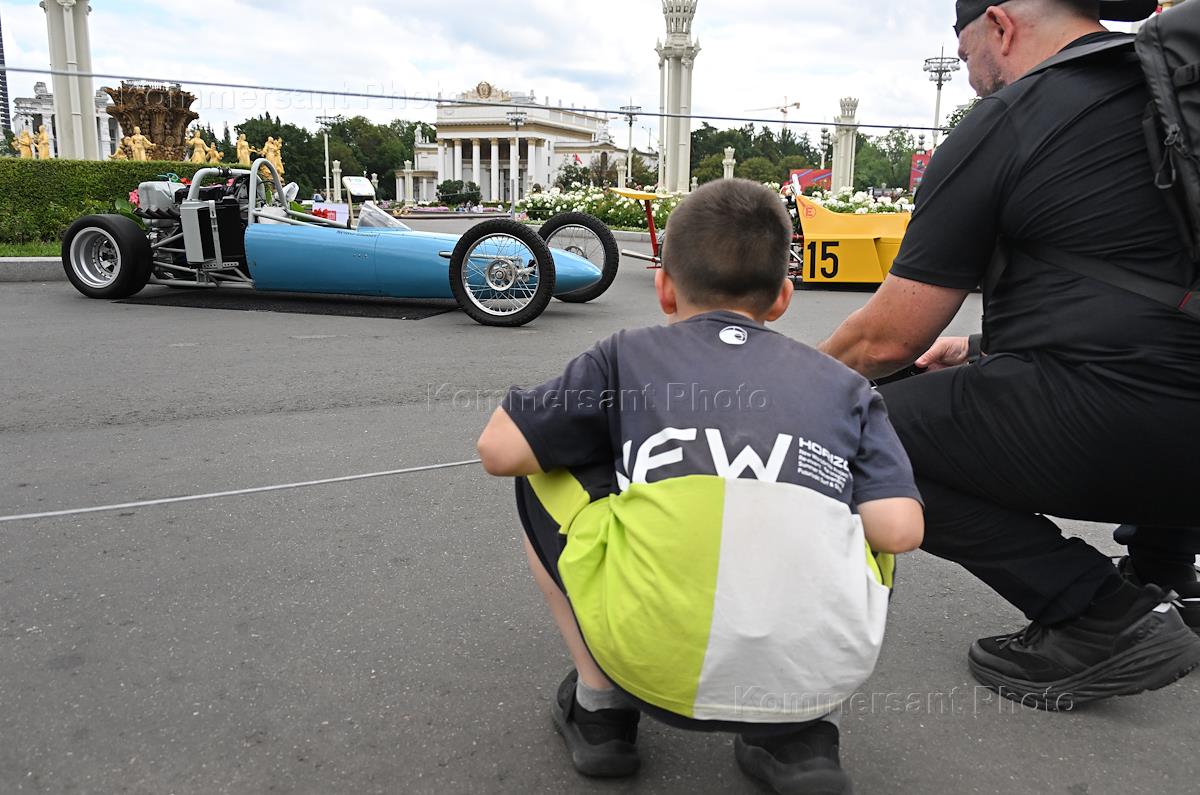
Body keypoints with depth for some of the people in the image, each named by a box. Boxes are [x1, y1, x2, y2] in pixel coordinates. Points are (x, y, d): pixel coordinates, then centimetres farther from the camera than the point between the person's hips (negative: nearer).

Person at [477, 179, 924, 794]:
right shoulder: (843, 384, 17)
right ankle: (799, 736, 18)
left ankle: (601, 706, 22)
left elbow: (499, 450, 9)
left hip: (656, 665, -1)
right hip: (825, 670, 2)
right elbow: (898, 532, 5)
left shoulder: (628, 356, 13)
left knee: (542, 478, 22)